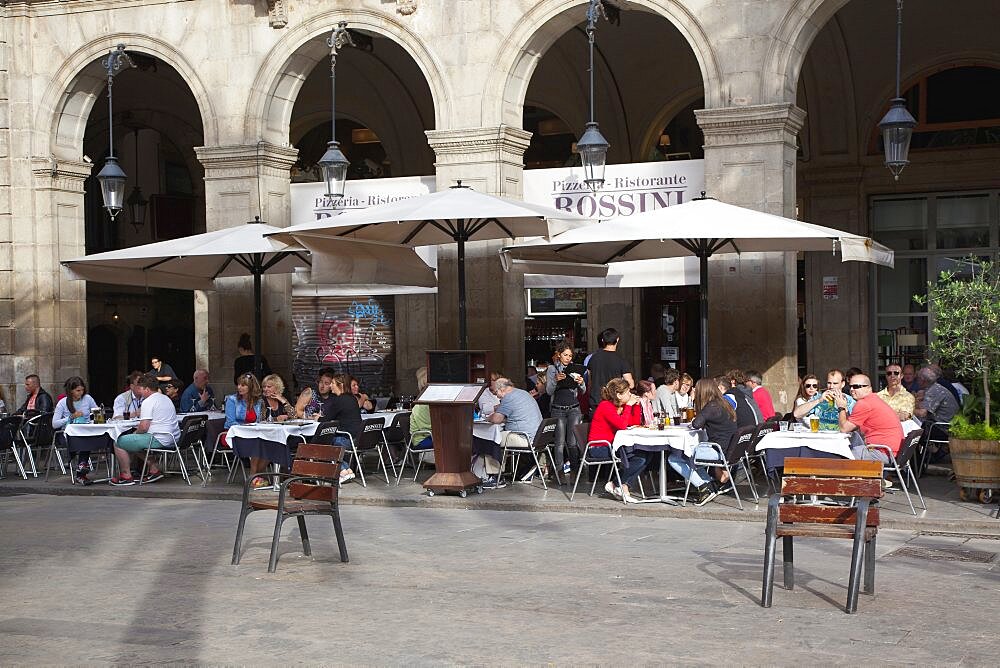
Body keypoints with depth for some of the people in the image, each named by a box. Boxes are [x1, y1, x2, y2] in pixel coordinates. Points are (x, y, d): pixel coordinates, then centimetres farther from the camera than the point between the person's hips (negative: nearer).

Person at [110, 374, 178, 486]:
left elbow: (144, 427, -20)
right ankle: (154, 469, 19)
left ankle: (126, 475, 0)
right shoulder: (165, 398, 17)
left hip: (159, 440, -10)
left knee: (119, 443, -1)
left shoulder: (148, 402, -12)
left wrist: (136, 433, 1)